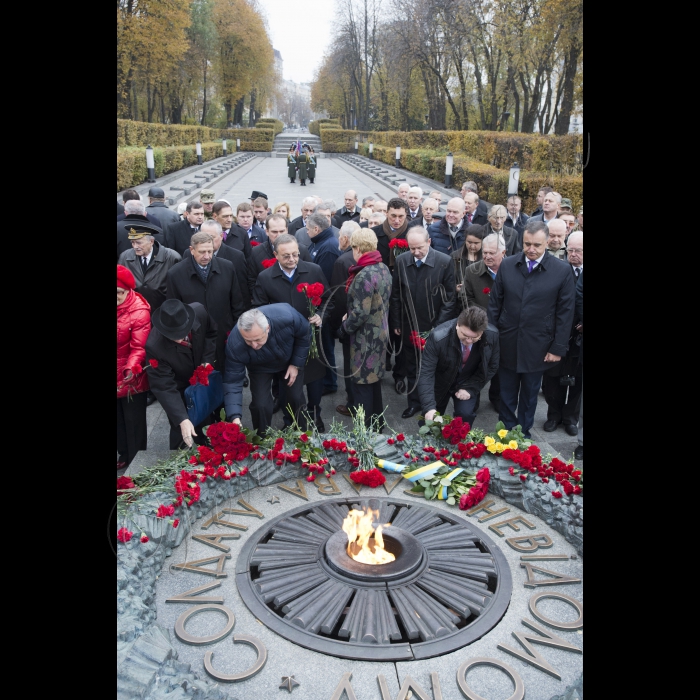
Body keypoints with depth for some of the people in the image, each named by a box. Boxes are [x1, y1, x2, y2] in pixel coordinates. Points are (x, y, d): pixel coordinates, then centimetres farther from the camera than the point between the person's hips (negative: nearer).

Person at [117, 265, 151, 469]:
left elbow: (139, 347, -23)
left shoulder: (139, 311, -20)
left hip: (130, 377, -5)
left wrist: (131, 368, -39)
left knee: (134, 420, 8)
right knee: (119, 419, 19)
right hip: (120, 376, 5)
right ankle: (123, 455, 36)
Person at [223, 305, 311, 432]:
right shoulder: (235, 345, -40)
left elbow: (304, 334, -19)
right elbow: (233, 382, -32)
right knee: (261, 405, -12)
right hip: (260, 368, -1)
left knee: (296, 398, 3)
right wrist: (235, 417, -42)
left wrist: (296, 364, -14)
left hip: (290, 361, 1)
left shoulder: (287, 317, -41)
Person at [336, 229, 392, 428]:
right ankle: (377, 426, 34)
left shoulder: (365, 275, -23)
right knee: (374, 382, 21)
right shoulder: (383, 268, 5)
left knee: (362, 385, 2)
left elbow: (360, 313, -25)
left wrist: (344, 327, -9)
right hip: (380, 333, 9)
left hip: (365, 337, -9)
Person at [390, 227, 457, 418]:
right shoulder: (401, 261, -5)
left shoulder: (444, 262, -13)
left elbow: (450, 297, -9)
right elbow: (396, 294, 4)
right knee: (411, 367, 14)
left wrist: (440, 325, -12)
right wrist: (396, 322, 4)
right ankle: (414, 401, 30)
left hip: (435, 327, -2)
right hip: (409, 326, 3)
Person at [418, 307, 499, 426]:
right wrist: (429, 407, -41)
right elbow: (426, 372, -32)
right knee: (429, 422, 9)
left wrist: (470, 388, -17)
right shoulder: (438, 337, -34)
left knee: (466, 415, -21)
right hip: (440, 382, -1)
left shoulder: (492, 336, -24)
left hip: (468, 383, 1)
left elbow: (491, 367, -7)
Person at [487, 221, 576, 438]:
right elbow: (494, 304, 3)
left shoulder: (562, 271, -8)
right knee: (507, 396, 12)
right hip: (506, 344, 1)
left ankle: (523, 434, 31)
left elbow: (565, 312, -5)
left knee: (529, 396, 15)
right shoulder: (507, 265, -2)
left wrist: (558, 347, -6)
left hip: (537, 347, -1)